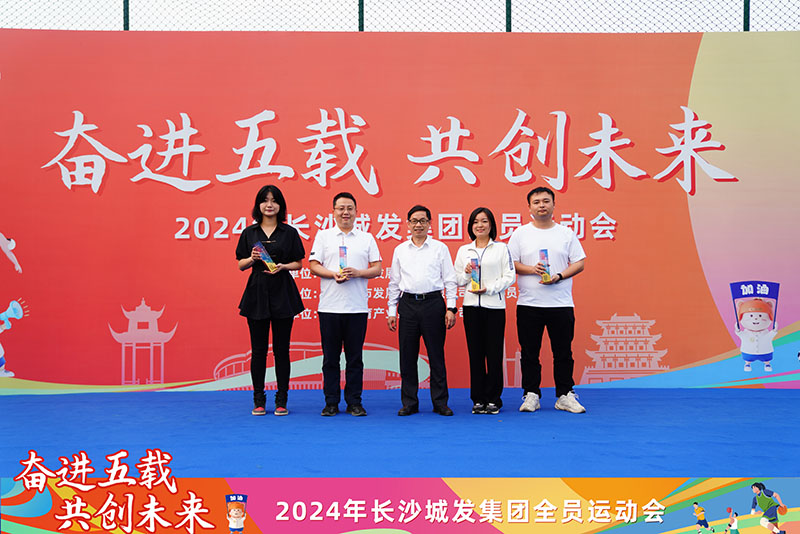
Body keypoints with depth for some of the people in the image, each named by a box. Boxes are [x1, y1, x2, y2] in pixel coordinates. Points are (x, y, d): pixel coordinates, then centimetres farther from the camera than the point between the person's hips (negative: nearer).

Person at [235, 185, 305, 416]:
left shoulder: (289, 233, 3)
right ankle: (258, 400, 13)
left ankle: (281, 400, 10)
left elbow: (298, 263, 6)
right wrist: (252, 258, -12)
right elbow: (241, 264, 9)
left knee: (281, 349, 2)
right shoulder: (249, 233, 7)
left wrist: (282, 266, -13)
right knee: (258, 349, 4)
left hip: (282, 294, -1)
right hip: (256, 293, 1)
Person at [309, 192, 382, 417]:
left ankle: (354, 402, 11)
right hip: (329, 307, 0)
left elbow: (377, 269, 7)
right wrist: (333, 274, -13)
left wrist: (357, 273, -11)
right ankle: (331, 402, 13)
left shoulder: (367, 238, 11)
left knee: (355, 357, 3)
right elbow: (314, 265, 4)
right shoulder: (323, 236, 10)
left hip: (357, 307, 0)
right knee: (330, 357, 4)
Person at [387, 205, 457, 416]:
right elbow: (394, 283, 15)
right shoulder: (400, 250, 12)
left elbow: (449, 280, 5)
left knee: (436, 355, 0)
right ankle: (409, 403, 12)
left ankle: (440, 402, 9)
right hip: (408, 304, 2)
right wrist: (391, 311, 10)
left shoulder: (440, 248, 6)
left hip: (433, 303, -2)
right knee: (407, 356, 3)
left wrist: (451, 308, -3)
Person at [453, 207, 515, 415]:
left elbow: (509, 277, 0)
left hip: (494, 306, -2)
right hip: (471, 306, 2)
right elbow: (457, 280, 13)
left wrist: (489, 288, -11)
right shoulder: (464, 251, 12)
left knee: (494, 353, -2)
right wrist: (467, 273, -7)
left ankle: (493, 399, 6)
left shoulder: (501, 248, 5)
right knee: (475, 353, 3)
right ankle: (478, 399, 10)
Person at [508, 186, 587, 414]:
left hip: (561, 303, 0)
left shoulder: (566, 233, 7)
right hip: (529, 303, 0)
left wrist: (559, 276, -11)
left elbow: (579, 263, 5)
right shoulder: (521, 233, 6)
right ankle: (531, 394, 13)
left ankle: (565, 395, 13)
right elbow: (510, 263, 3)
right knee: (529, 353, 4)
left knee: (563, 352, 4)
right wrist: (531, 269, -14)